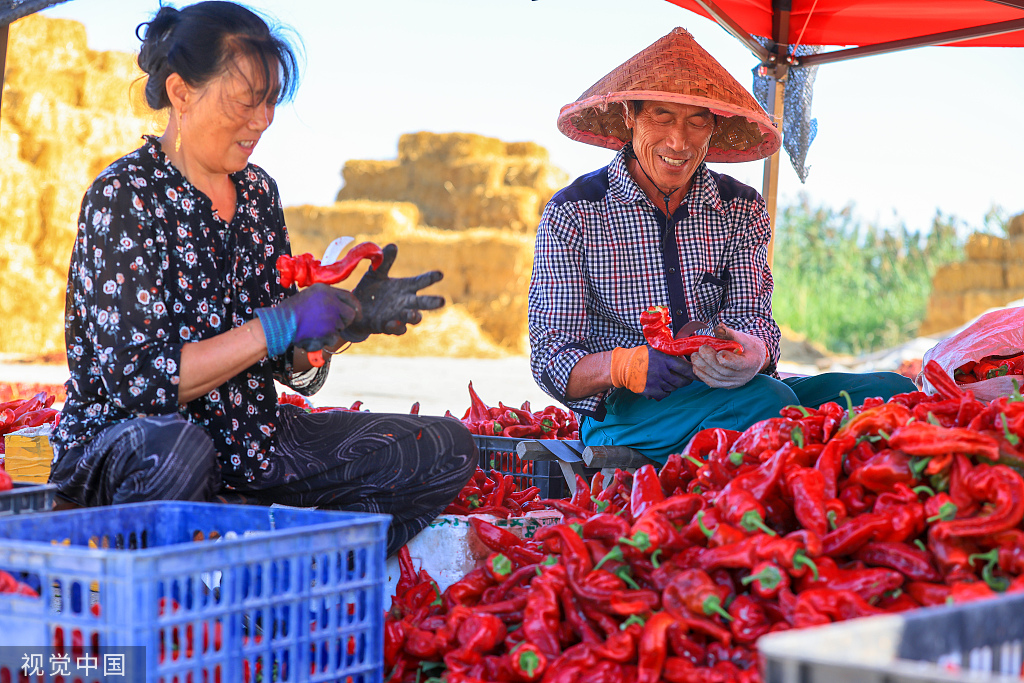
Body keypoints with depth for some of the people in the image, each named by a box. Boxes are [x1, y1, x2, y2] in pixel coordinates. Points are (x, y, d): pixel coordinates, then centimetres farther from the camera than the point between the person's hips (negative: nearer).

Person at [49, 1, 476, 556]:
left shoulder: (256, 191, 10)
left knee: (447, 450, -3)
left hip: (249, 440, 8)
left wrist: (352, 318, -8)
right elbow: (135, 380, -22)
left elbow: (286, 364, 13)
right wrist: (280, 325, -23)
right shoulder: (125, 196, -13)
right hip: (124, 441, -7)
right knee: (173, 449, -44)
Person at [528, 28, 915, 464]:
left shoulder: (741, 210, 12)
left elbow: (750, 316, 0)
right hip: (623, 412, -4)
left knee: (892, 392, -20)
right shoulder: (573, 214, 0)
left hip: (727, 391, 4)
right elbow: (551, 360, -4)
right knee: (767, 401, -35)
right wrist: (623, 366, -27)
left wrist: (752, 352, -27)